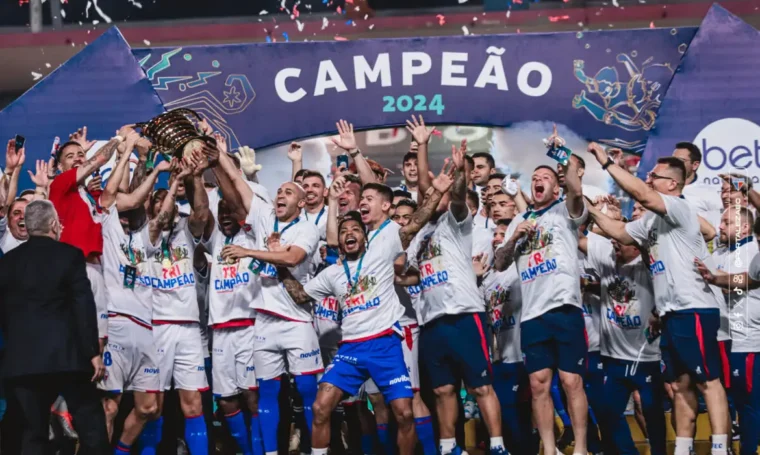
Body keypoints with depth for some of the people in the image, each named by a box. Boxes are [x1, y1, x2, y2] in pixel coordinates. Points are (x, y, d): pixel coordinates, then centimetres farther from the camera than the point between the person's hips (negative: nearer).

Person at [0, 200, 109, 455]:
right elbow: (84, 306, -8)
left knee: (34, 433, 7)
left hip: (22, 358, 3)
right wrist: (93, 352, -6)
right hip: (65, 354, -3)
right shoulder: (70, 255, -2)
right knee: (91, 427, 3)